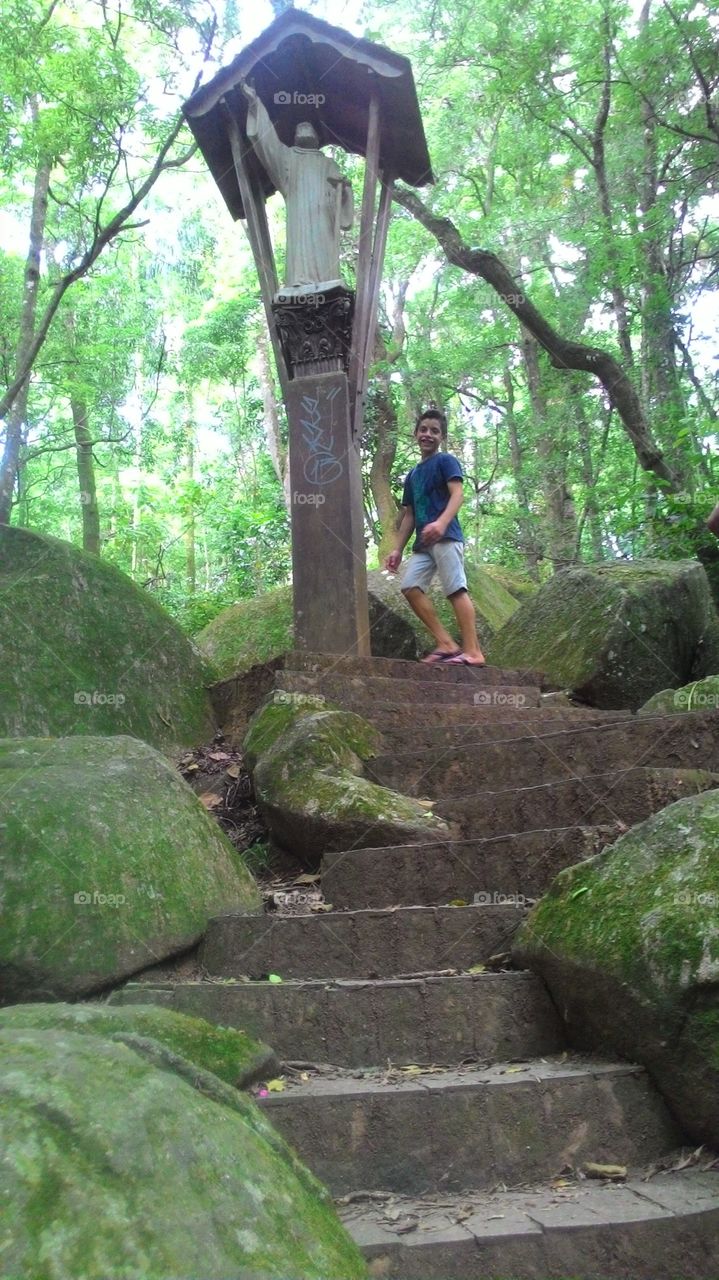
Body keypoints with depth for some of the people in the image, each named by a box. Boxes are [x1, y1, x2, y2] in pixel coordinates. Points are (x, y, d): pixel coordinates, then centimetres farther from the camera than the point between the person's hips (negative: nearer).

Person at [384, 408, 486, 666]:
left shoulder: (446, 461, 3)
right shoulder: (412, 475, 24)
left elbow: (457, 494, -12)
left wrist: (441, 523, -30)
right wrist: (398, 549, 18)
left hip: (445, 537, -8)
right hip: (423, 543, 8)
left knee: (456, 589, -13)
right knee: (410, 587, -3)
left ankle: (473, 651, -14)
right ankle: (446, 644, -3)